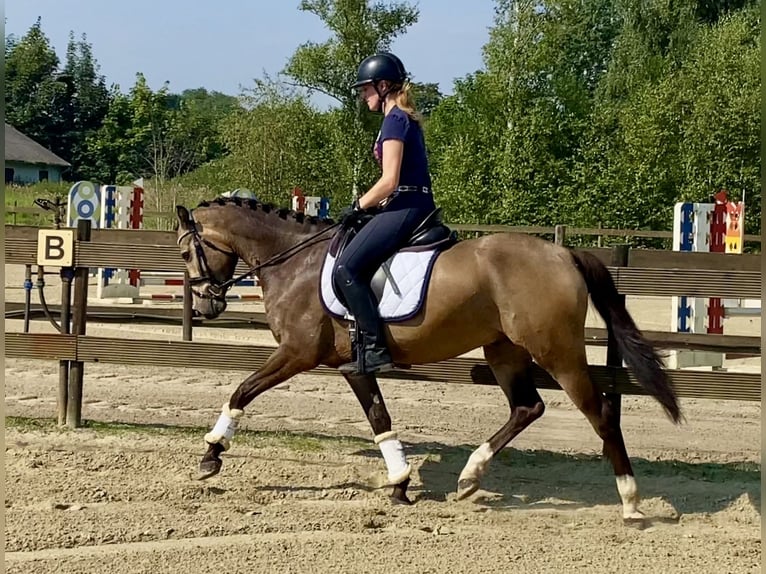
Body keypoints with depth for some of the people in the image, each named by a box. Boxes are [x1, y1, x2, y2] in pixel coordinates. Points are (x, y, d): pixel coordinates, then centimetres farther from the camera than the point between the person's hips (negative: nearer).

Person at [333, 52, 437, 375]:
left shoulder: (394, 120, -11)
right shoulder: (407, 119, 20)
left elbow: (389, 181, -17)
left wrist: (359, 206, -6)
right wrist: (371, 205, 17)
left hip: (405, 208, -11)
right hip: (416, 205, 11)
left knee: (346, 268, -18)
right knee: (359, 266, 16)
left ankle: (375, 349, -21)